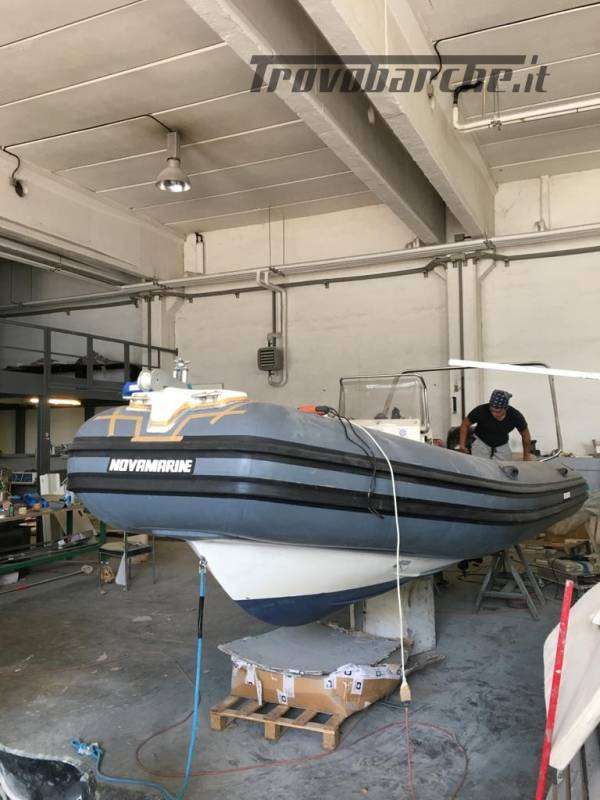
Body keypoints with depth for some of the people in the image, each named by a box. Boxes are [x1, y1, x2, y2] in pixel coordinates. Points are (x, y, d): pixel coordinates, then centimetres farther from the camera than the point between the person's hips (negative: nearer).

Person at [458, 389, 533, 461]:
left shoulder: (515, 416, -23)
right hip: (481, 442, -2)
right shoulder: (481, 411, -29)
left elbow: (525, 434, -3)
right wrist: (462, 445, -14)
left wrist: (526, 455, 4)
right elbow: (465, 424, -10)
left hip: (502, 445, 2)